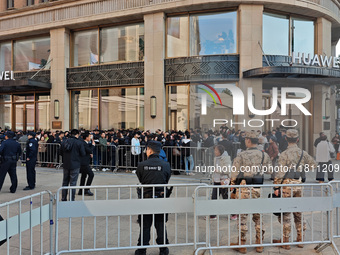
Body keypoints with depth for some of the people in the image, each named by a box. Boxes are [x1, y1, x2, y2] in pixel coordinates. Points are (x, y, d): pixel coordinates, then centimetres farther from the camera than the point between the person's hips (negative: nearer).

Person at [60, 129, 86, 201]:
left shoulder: (64, 141, 4)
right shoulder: (79, 143, -12)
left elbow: (61, 152, 9)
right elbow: (83, 154, -11)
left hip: (66, 165, 5)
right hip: (75, 165, -5)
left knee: (65, 182, 16)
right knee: (73, 182, 1)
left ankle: (63, 198, 24)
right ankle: (71, 200, 5)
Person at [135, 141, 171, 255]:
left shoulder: (142, 165, -9)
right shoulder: (166, 165, -5)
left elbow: (140, 180, 1)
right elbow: (167, 182, 4)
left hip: (146, 197, -1)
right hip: (161, 197, 1)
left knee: (145, 225, 11)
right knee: (161, 224, 15)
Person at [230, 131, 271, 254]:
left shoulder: (241, 155, -7)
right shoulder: (264, 155, 3)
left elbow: (234, 174, -5)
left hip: (243, 188, -3)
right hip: (258, 189, 3)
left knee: (242, 217, 6)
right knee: (258, 217, 14)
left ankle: (241, 245, 15)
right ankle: (259, 244, 23)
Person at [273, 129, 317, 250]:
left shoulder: (284, 154, -12)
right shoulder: (303, 153, 5)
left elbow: (280, 172, -15)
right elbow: (313, 165, 18)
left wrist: (276, 187, -11)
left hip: (287, 184, -5)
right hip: (299, 184, 5)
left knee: (285, 214, 2)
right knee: (298, 213, 16)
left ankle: (285, 241, 9)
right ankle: (300, 239, 26)